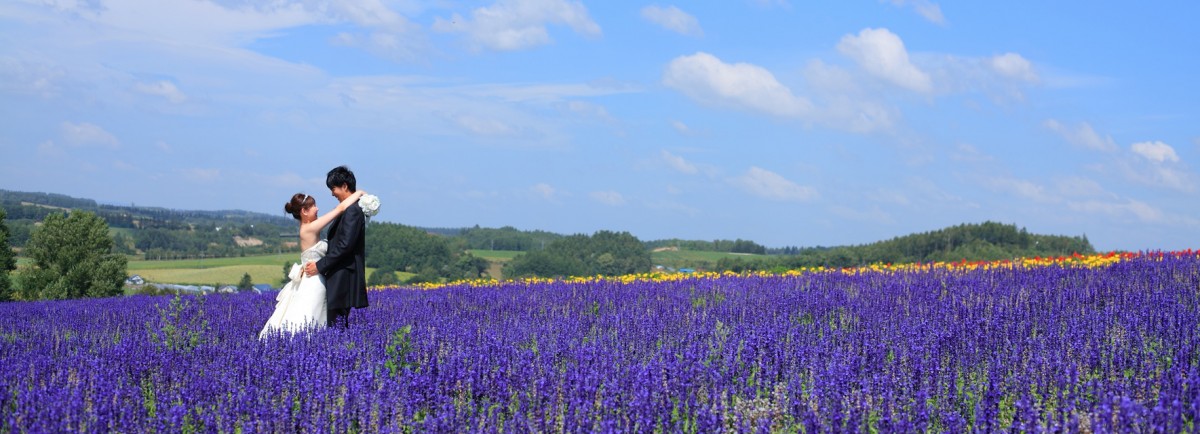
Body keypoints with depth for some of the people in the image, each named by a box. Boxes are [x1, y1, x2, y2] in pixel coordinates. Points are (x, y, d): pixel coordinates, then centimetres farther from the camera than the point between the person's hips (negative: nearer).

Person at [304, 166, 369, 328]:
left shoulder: (352, 211, -15)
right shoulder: (348, 209, 16)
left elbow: (345, 245, -20)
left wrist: (320, 266, -15)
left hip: (343, 279, -10)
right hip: (338, 276, 10)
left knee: (337, 326, -10)